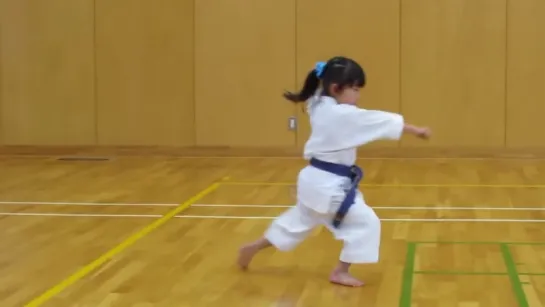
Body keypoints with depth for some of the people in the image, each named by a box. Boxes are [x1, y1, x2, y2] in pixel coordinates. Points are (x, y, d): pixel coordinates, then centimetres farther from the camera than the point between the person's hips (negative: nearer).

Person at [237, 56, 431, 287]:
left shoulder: (319, 106, 2)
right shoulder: (343, 115, -23)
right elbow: (382, 121, -20)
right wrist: (416, 130, -16)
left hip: (316, 180, 9)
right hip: (329, 185, -9)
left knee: (298, 221, 27)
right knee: (365, 223, -2)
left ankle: (252, 248, 39)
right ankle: (341, 272, 9)